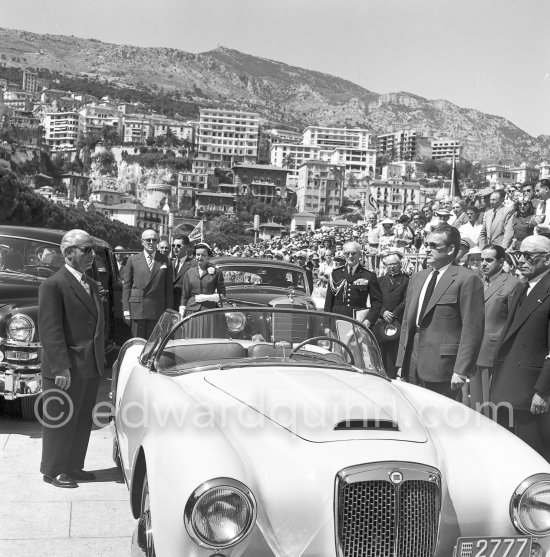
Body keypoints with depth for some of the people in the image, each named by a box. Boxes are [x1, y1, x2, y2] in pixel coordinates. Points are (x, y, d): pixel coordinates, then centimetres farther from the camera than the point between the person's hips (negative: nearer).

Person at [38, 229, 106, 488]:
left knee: (82, 422, 16)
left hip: (91, 368, 8)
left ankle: (74, 467, 29)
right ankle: (53, 470, 20)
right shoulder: (53, 285, -12)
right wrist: (61, 367, -21)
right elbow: (50, 330, -17)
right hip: (65, 370, -8)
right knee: (60, 421, 5)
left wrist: (100, 360, 12)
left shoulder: (92, 285, 14)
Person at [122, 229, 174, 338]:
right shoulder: (133, 260, 8)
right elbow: (126, 285, 7)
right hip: (136, 309, 0)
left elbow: (169, 288, 7)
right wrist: (126, 309, -1)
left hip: (157, 311, 0)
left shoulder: (165, 261, 6)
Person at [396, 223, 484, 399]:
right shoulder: (416, 278, 16)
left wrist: (461, 371, -16)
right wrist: (401, 363, 13)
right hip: (412, 367, 6)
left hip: (442, 368, -6)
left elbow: (472, 329, -11)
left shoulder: (467, 279, -6)